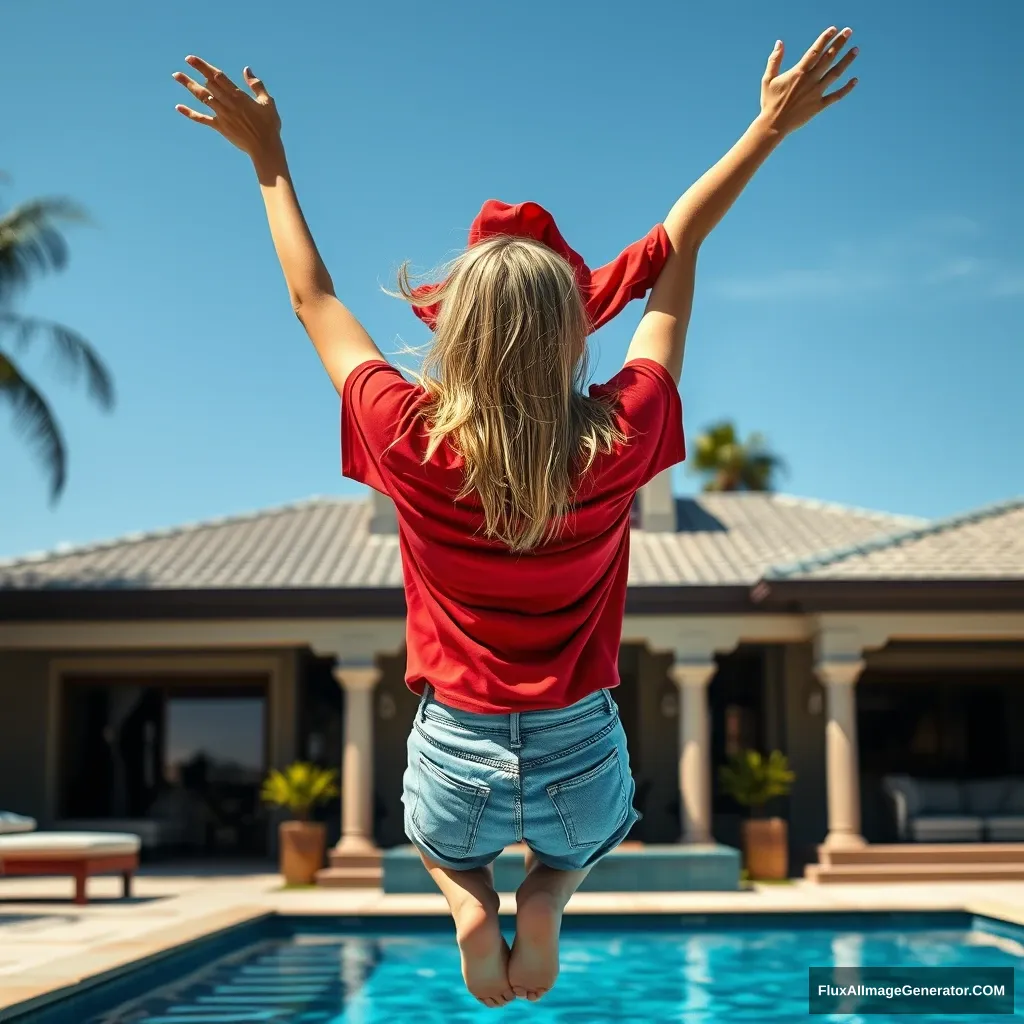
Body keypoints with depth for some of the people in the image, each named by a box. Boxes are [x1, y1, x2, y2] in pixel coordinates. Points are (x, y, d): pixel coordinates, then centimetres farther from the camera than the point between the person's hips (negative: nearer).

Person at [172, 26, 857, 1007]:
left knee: (436, 836, 38)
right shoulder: (618, 440, -18)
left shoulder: (410, 443, -19)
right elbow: (675, 261, -4)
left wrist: (267, 156, 9)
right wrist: (770, 126, 7)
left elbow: (314, 299, -2)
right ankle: (546, 898, 7)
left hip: (457, 765, 0)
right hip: (581, 763, 0)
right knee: (589, 829, 38)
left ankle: (466, 898, 6)